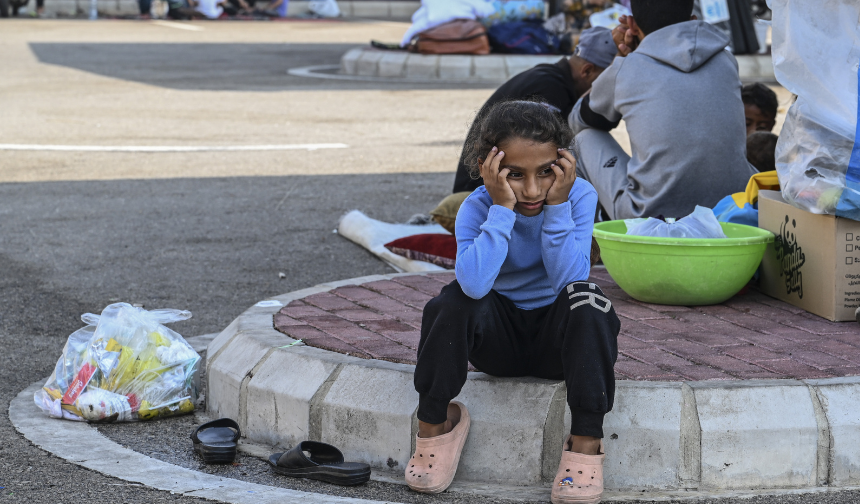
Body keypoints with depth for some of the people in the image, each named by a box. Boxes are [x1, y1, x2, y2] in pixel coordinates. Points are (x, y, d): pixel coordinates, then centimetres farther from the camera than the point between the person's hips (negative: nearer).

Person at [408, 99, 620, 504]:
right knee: (453, 301, -29)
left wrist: (558, 205, -28)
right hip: (500, 336, 0)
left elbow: (567, 277, -25)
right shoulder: (477, 207, -16)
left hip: (559, 334, 0)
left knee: (585, 298, -32)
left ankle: (585, 441, -28)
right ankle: (434, 423, -11)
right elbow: (475, 283, -35)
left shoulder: (579, 196, -14)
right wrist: (503, 208, -34)